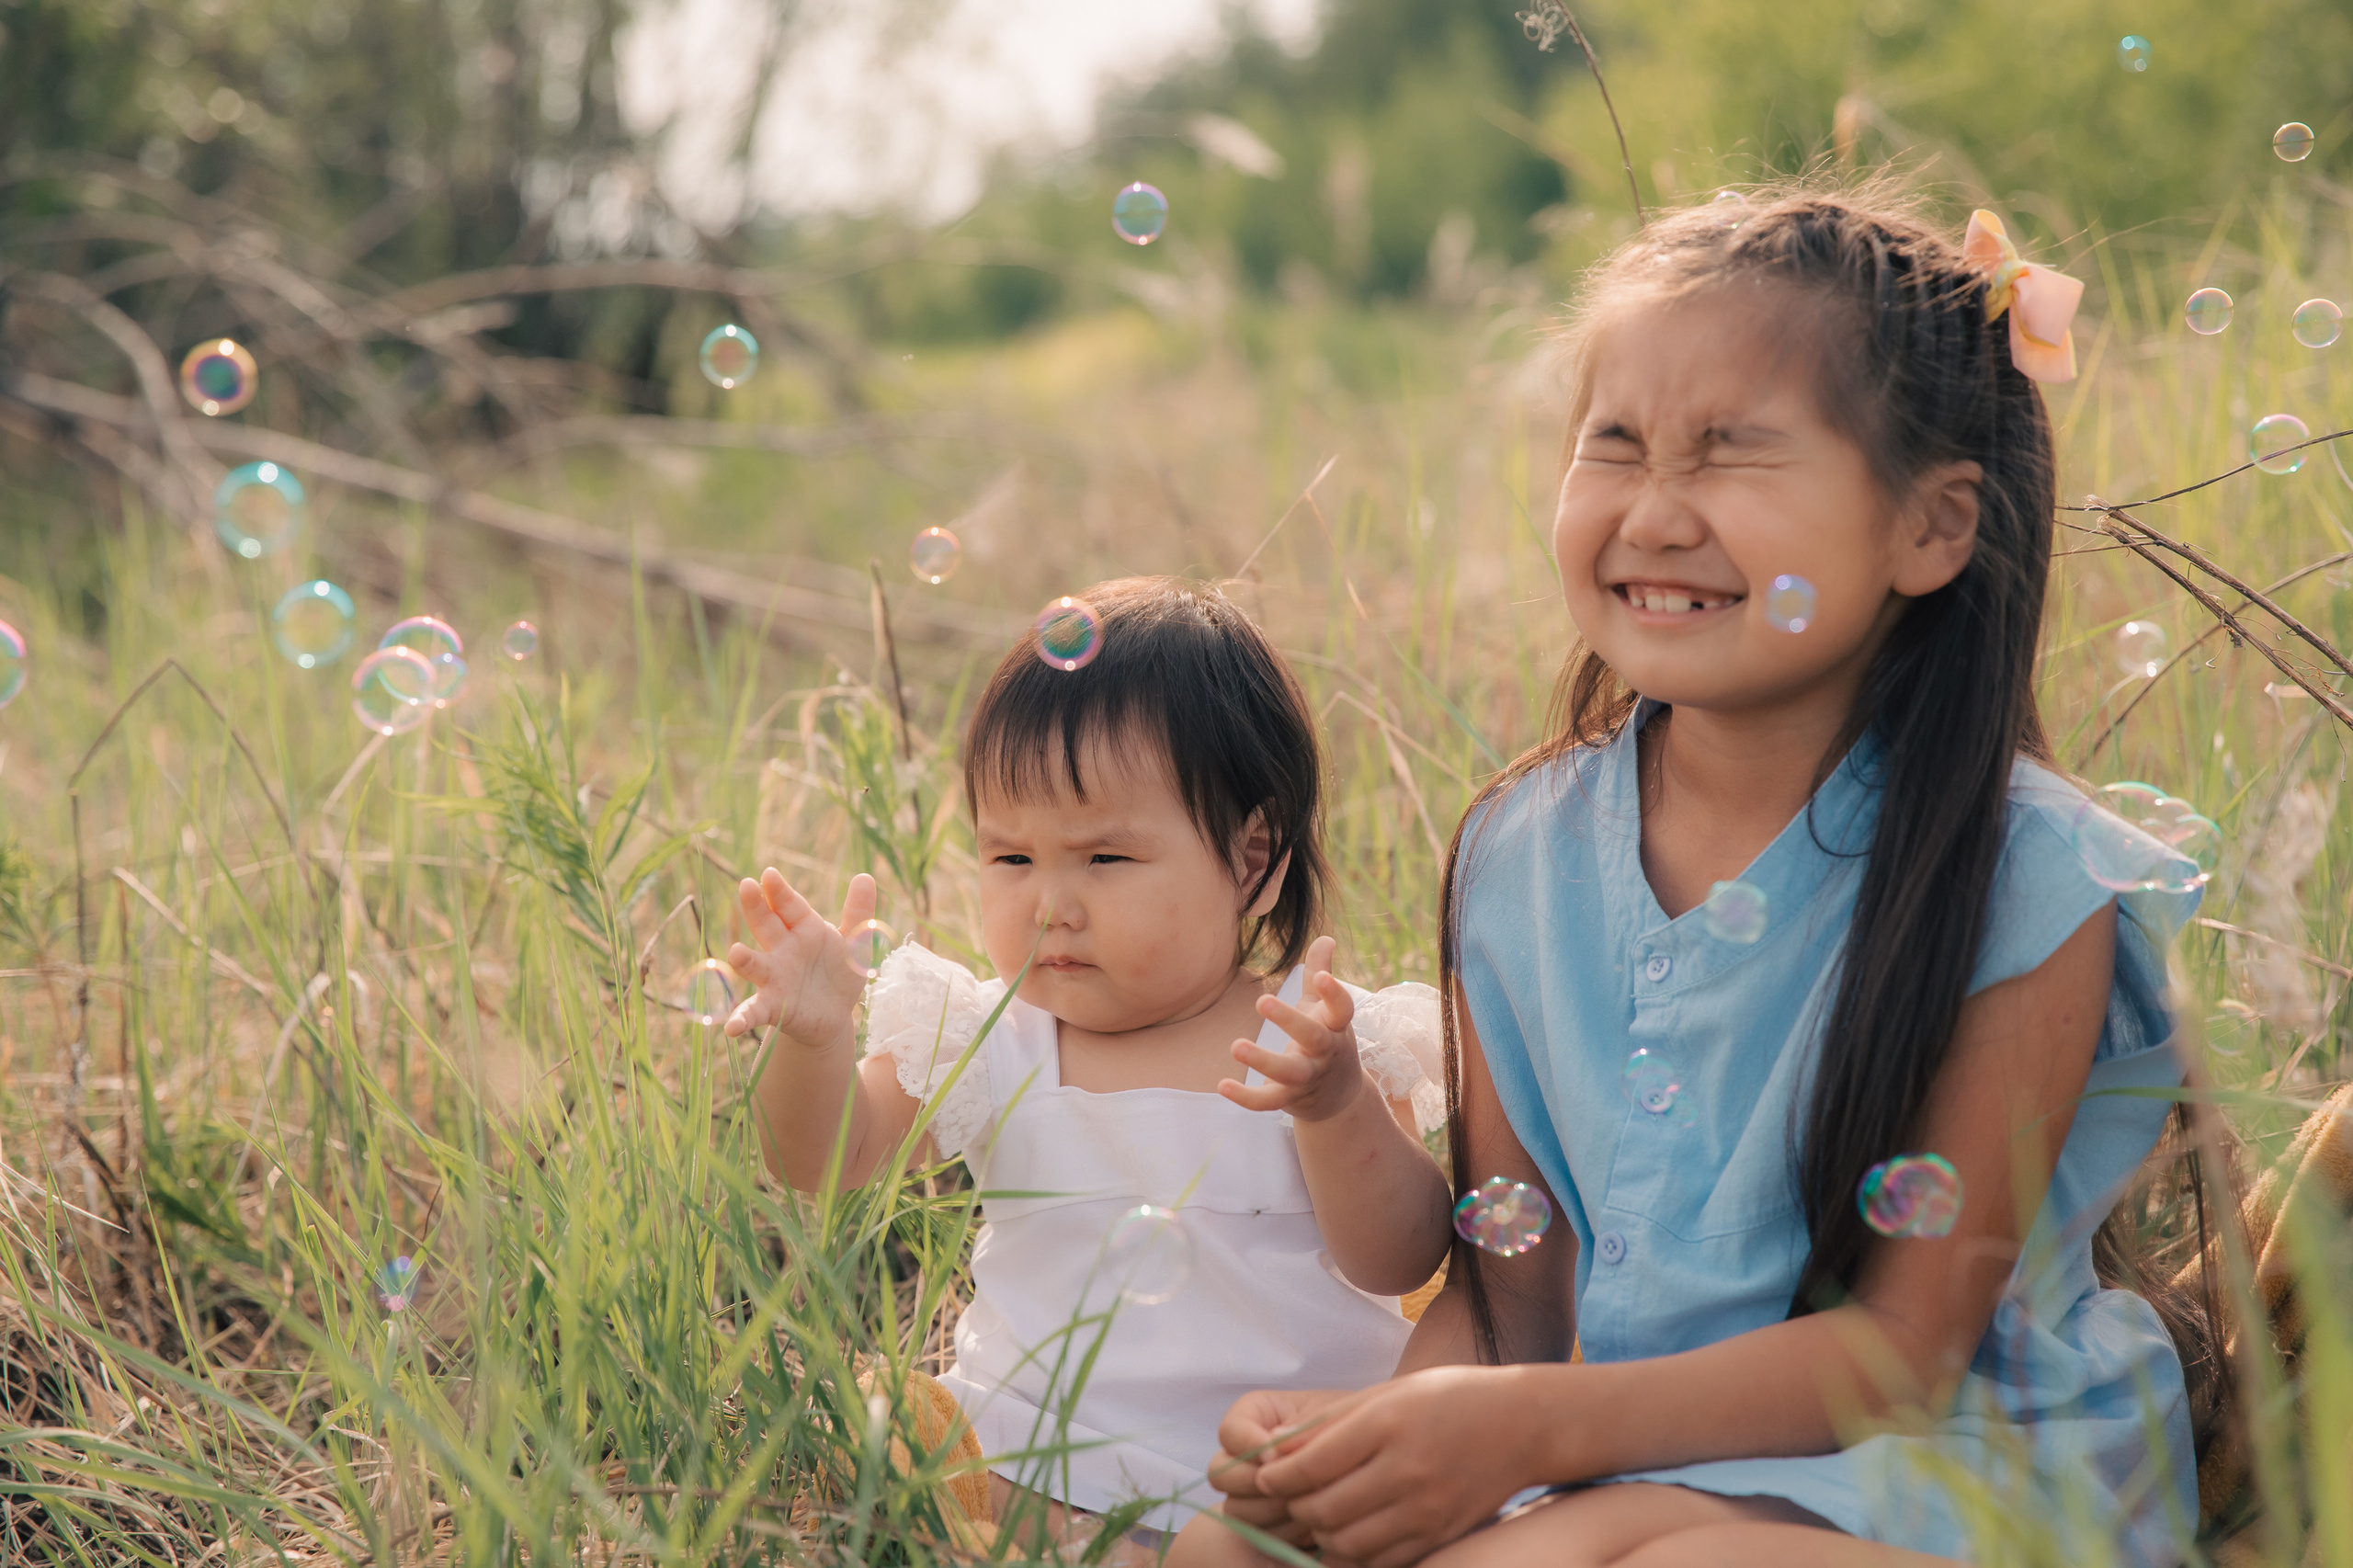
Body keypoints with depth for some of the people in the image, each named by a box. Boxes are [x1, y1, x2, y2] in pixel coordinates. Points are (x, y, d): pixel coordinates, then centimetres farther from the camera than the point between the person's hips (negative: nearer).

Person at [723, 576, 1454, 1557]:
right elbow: (828, 1160, -1)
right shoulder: (988, 1041, 4)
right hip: (1034, 1468, 3)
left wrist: (1335, 1105, -29)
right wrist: (815, 1039, -22)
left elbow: (1401, 1263, -11)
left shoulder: (1315, 1041, -4)